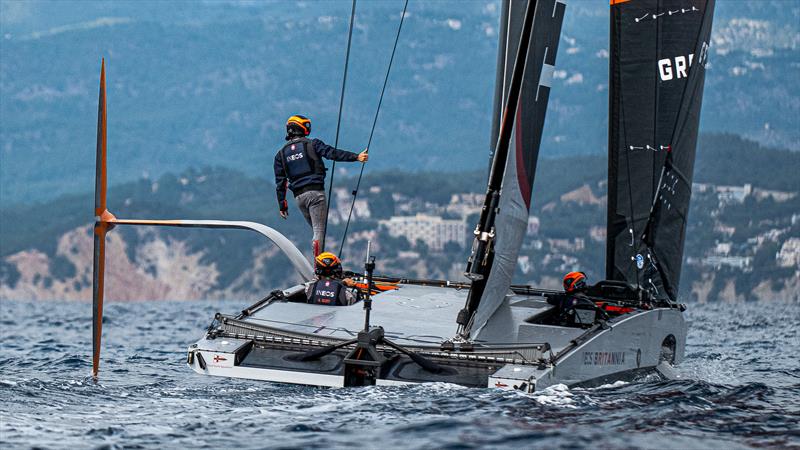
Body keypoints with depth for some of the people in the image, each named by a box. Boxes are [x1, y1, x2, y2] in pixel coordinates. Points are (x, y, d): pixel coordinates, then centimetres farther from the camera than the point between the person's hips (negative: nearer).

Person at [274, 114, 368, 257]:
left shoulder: (281, 154, 12)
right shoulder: (312, 144, 1)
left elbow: (280, 182, 10)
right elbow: (333, 153, -12)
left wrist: (282, 205, 13)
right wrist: (356, 157, -14)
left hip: (299, 196, 4)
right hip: (315, 192, -4)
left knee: (316, 229, 19)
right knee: (319, 231, -6)